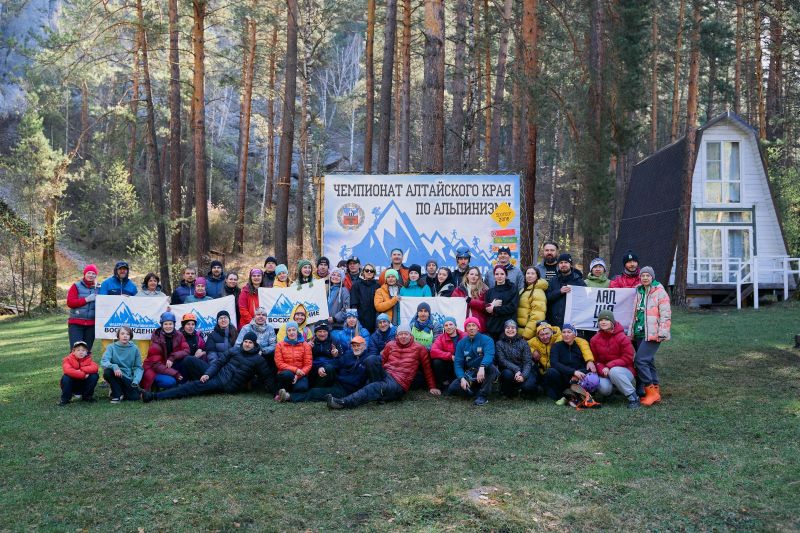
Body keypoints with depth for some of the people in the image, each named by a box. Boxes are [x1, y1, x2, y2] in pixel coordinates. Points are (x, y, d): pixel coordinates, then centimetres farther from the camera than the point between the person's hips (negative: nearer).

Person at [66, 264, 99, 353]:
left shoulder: (98, 288, 10)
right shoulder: (76, 286, 2)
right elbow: (70, 303, -7)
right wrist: (86, 299, -14)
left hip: (92, 324, 3)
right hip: (76, 323, -3)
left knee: (87, 350, 8)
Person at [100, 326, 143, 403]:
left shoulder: (134, 348, 0)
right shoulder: (112, 347, -3)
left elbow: (138, 367, 1)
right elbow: (103, 362, -16)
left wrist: (136, 380, -15)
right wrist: (114, 366, -36)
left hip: (128, 378, 1)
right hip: (116, 376, -1)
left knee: (134, 397, -22)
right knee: (107, 371, -33)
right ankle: (117, 394, -9)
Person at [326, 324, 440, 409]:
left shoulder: (419, 348, 8)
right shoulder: (391, 345, 16)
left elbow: (427, 368, 13)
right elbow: (381, 361, 22)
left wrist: (432, 387, 13)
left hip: (398, 384, -4)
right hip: (385, 375, 4)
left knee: (375, 388, -35)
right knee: (371, 360, -26)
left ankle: (344, 402, -44)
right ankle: (378, 390, -24)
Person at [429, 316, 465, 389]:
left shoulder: (464, 336, -5)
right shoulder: (441, 338, 0)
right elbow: (433, 352, -17)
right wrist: (450, 356, -26)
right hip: (448, 365, 2)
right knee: (436, 362, -25)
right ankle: (444, 383, -5)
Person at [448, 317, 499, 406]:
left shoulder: (486, 340, -8)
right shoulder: (461, 343, 4)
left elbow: (489, 355, -27)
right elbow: (458, 363, -1)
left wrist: (482, 367, -48)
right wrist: (462, 378, -19)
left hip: (484, 373, -3)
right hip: (469, 374, 3)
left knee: (491, 368, -36)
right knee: (452, 388, -18)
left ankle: (483, 396, -21)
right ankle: (476, 391, 0)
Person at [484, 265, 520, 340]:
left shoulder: (512, 289, 6)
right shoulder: (490, 291, 16)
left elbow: (512, 307, -6)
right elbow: (486, 310, 9)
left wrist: (494, 309, -8)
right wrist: (492, 305, -13)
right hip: (492, 327, 3)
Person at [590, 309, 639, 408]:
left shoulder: (622, 337, -11)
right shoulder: (595, 340, 3)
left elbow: (627, 358, -14)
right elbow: (595, 359, 4)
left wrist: (609, 366, -22)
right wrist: (602, 369, -17)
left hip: (624, 371, -3)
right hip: (605, 373, 3)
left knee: (614, 371, -38)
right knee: (603, 388, -29)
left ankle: (633, 397, -23)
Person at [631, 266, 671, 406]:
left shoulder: (660, 292, -5)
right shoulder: (639, 292, 17)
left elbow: (665, 314, -10)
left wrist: (662, 332, -16)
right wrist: (632, 331, 24)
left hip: (652, 334, -8)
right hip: (639, 333, 8)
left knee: (640, 360, -16)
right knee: (648, 362, 10)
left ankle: (651, 391, -9)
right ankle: (656, 392, 16)